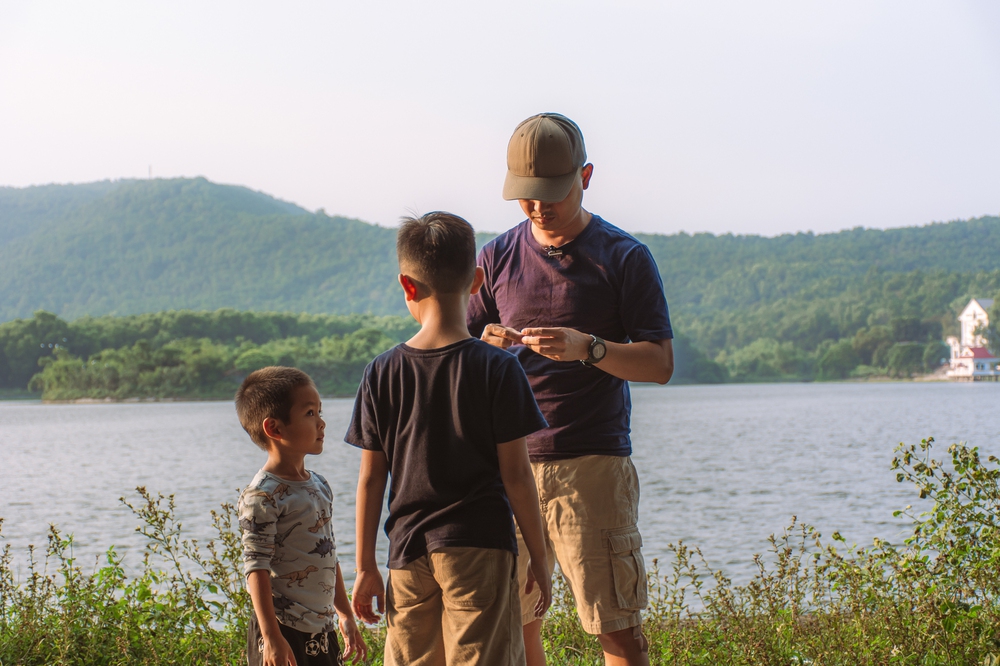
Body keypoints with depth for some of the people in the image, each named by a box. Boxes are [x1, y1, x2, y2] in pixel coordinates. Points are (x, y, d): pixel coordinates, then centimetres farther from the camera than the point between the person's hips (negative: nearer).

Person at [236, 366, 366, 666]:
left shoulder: (320, 486, 11)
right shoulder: (263, 495, -15)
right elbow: (256, 567, -18)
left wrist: (345, 615, 22)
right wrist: (271, 638, -21)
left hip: (322, 629, 8)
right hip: (284, 631, -8)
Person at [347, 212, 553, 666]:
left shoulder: (382, 373, 0)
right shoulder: (497, 369, -7)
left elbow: (371, 479, 3)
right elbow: (515, 474, -5)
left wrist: (365, 565, 10)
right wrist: (538, 558, 4)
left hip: (408, 552, 3)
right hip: (480, 544, -3)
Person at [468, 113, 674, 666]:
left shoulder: (625, 258, 1)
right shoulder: (498, 257, 11)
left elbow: (660, 363, -2)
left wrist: (587, 347, -20)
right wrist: (482, 347, -10)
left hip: (593, 464, -3)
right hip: (510, 462, 4)